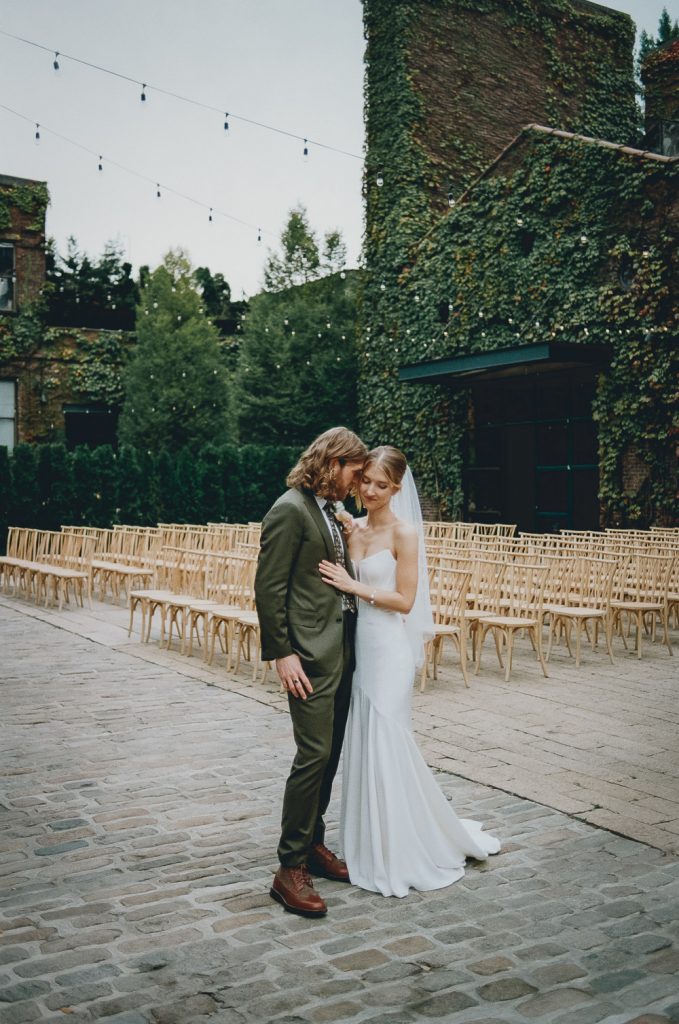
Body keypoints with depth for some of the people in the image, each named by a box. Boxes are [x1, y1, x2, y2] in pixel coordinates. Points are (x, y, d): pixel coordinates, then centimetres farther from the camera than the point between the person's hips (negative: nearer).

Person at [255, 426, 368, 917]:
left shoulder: (329, 513, 16)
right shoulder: (290, 510, -12)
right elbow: (269, 588, -16)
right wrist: (282, 654, -19)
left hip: (342, 649, 9)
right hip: (311, 654, -9)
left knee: (329, 756, 15)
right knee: (313, 755, -9)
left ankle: (313, 843, 28)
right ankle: (291, 868, 0)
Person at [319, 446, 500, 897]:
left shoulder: (404, 533, -11)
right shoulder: (354, 529, 9)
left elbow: (404, 600, -14)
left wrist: (353, 586, -16)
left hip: (389, 647, -7)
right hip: (358, 643, 7)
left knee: (386, 742, -2)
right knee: (364, 743, 12)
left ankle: (399, 856, 14)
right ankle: (374, 847, 27)